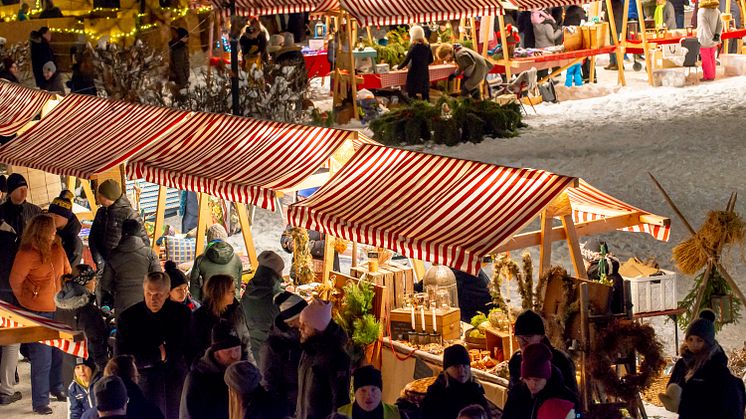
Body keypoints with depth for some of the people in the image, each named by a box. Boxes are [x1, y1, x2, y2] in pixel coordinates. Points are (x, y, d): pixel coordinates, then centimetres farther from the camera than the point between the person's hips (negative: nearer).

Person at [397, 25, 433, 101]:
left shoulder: (414, 46, -13)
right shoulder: (427, 46, 4)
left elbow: (406, 61, -13)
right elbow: (430, 60, 13)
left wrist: (398, 67, 2)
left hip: (414, 74, -6)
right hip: (425, 73, 6)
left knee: (412, 95, -1)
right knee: (425, 95, 11)